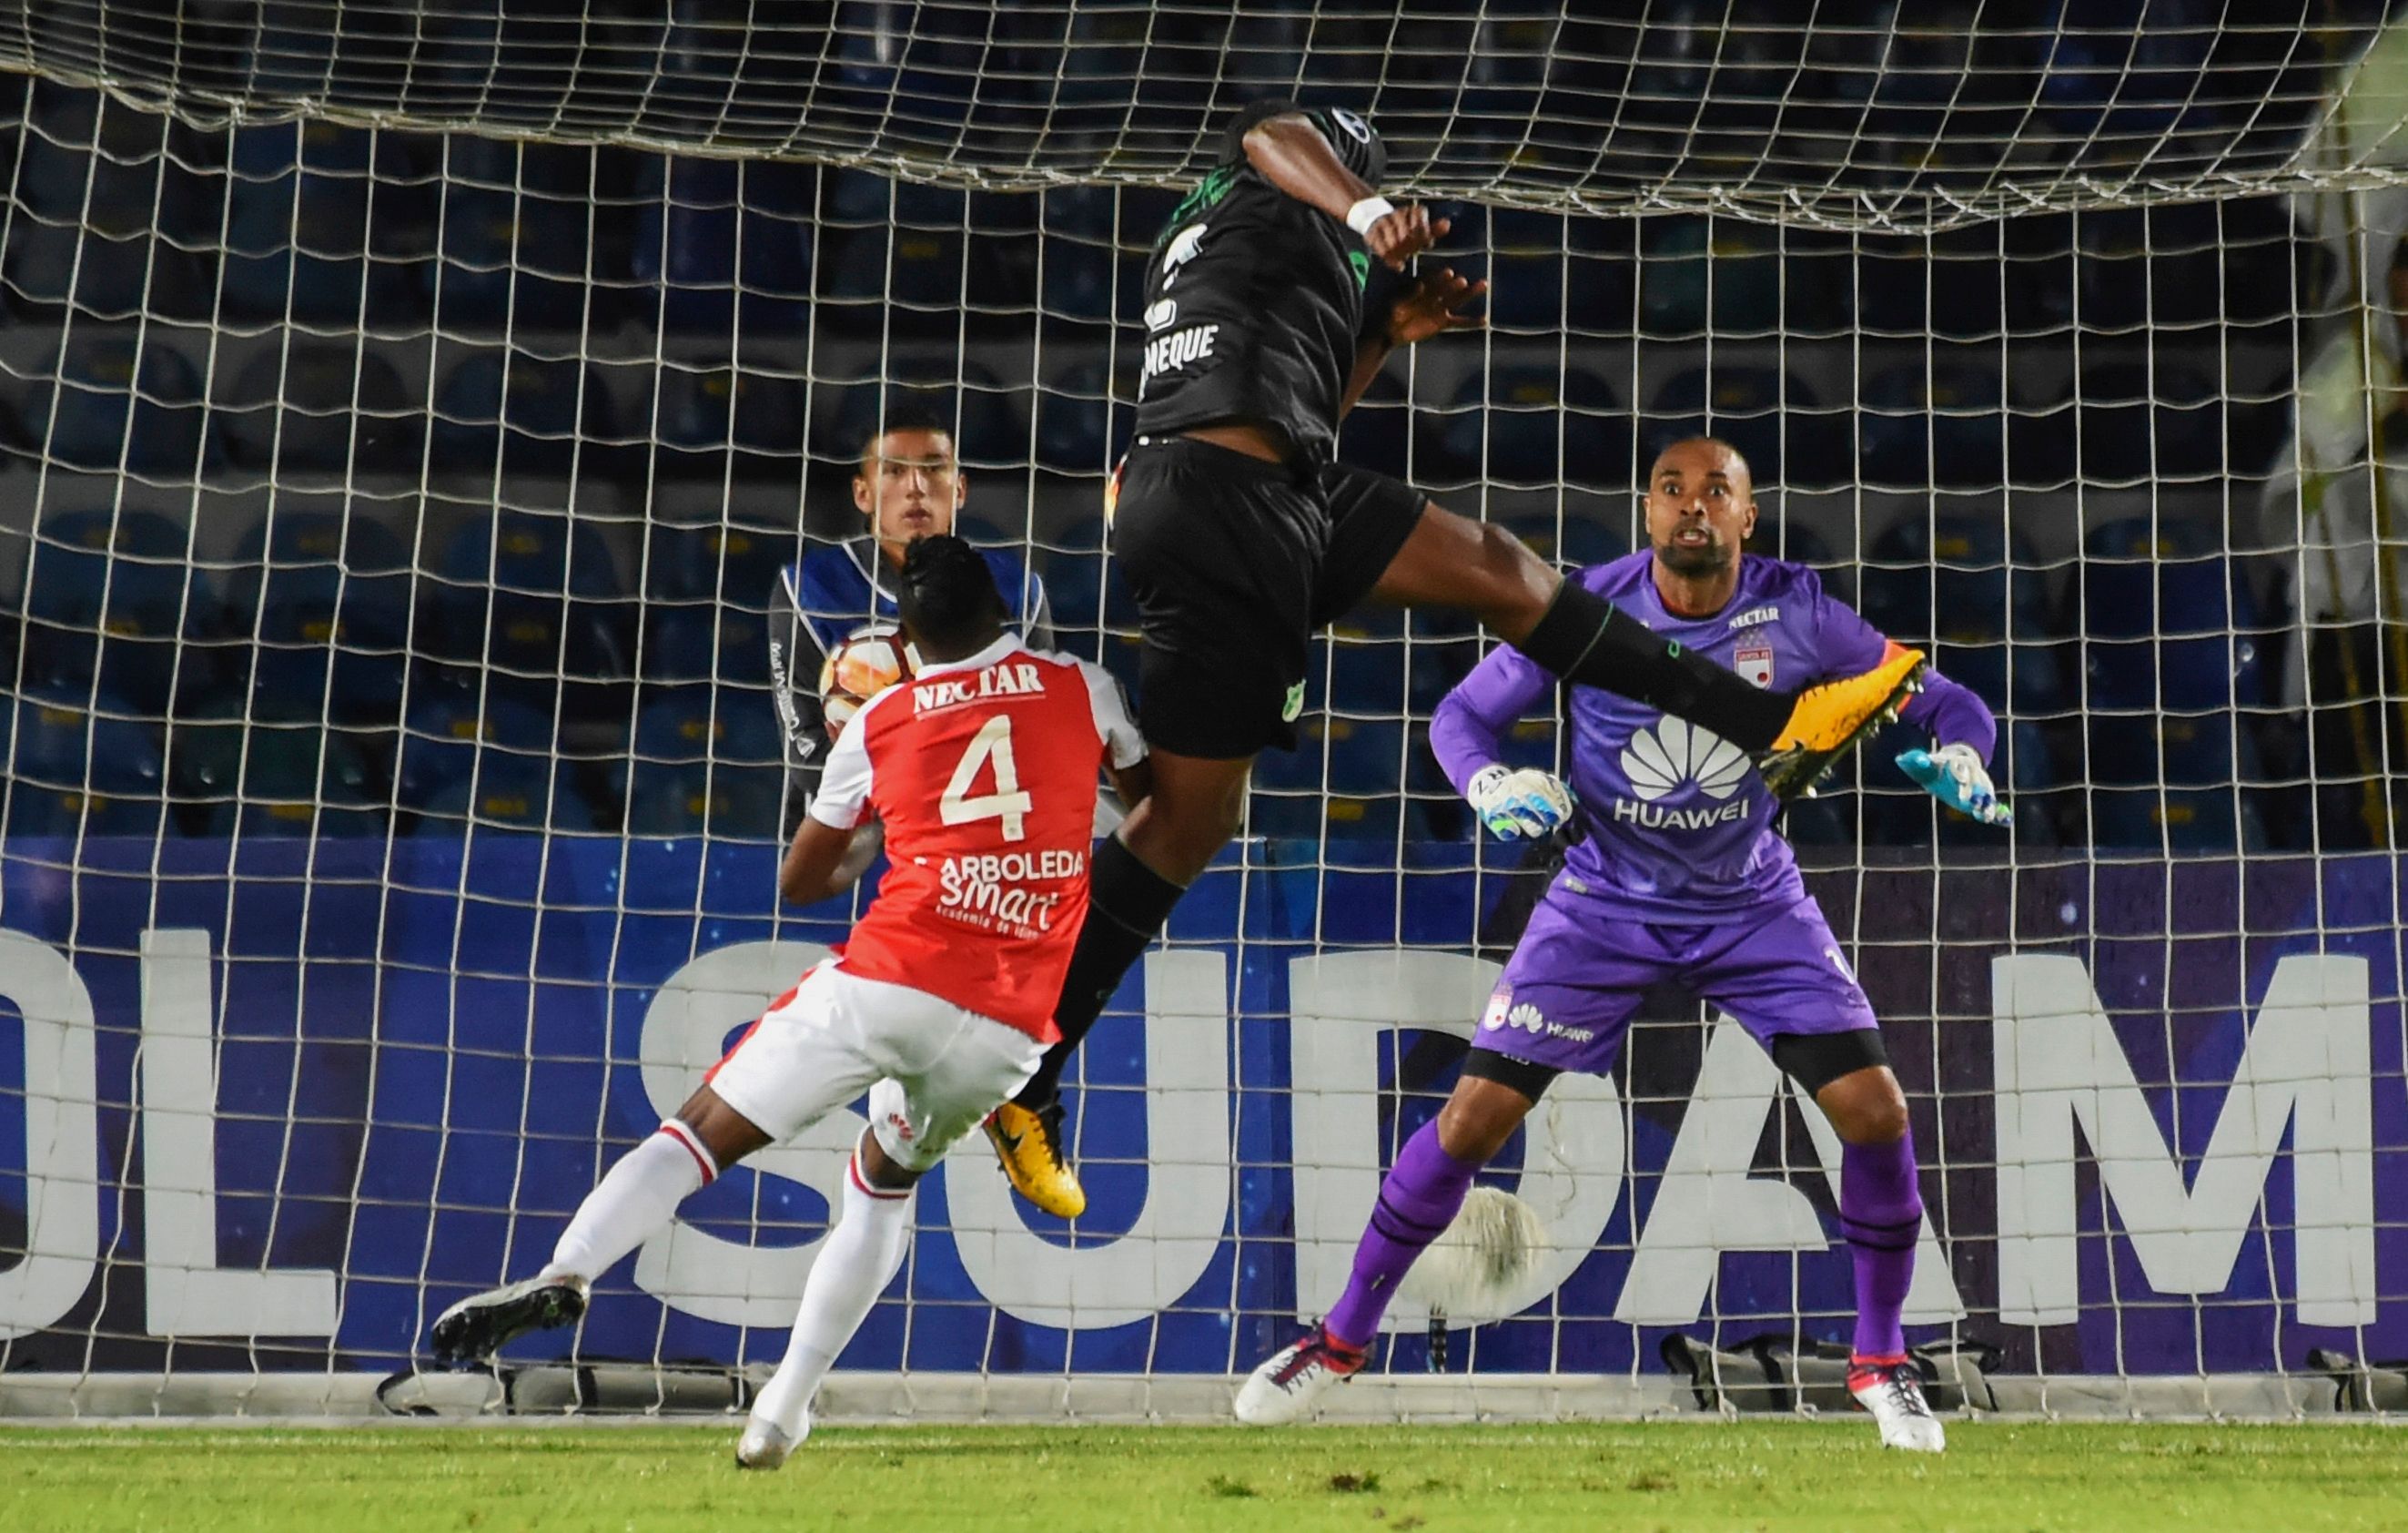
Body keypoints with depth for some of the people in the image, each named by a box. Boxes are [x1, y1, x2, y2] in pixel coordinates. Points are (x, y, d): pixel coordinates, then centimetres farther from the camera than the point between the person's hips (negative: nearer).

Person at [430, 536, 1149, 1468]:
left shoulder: (881, 721, 13)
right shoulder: (1085, 689, 13)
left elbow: (797, 882, 26)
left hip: (885, 981, -2)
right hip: (1006, 1030, 2)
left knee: (703, 1131, 1)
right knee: (885, 1181, 26)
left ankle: (565, 1275, -27)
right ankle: (781, 1413, 17)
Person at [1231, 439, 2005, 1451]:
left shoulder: (1797, 613, -15)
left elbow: (1941, 700, -5)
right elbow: (1463, 713, -4)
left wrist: (1961, 756, -28)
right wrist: (1490, 783, -26)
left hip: (1755, 906, 1)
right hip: (1607, 902, -1)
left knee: (1876, 1112, -13)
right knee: (1474, 1117, -9)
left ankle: (1880, 1365, 8)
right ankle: (1342, 1340, 10)